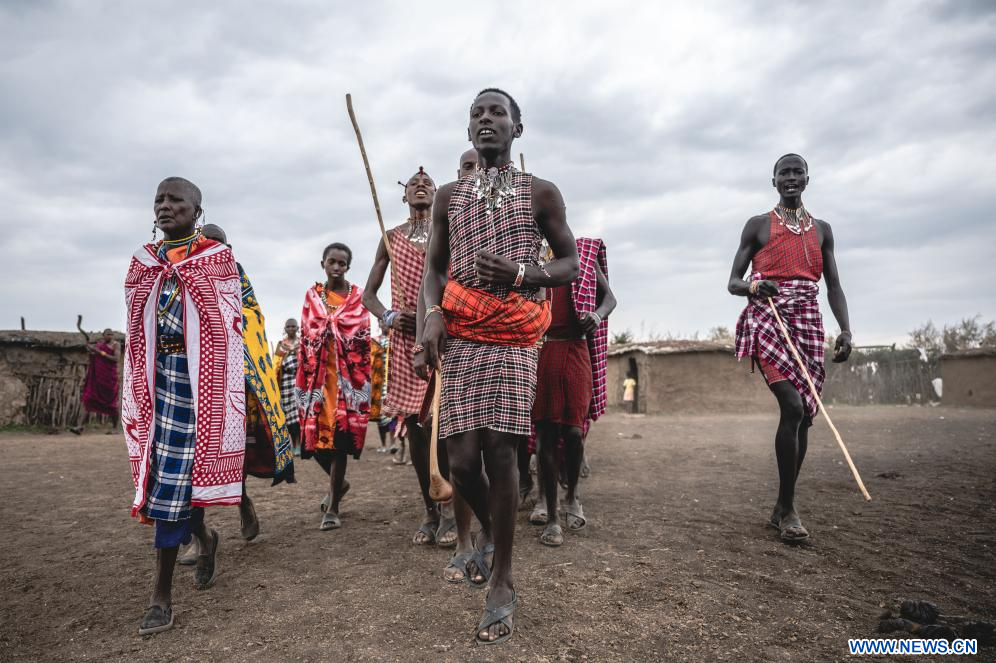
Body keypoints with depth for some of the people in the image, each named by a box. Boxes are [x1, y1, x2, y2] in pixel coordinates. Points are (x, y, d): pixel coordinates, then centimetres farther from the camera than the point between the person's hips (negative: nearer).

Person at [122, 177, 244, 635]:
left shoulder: (216, 257, 1)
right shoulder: (145, 260, 16)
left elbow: (226, 327, -2)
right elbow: (138, 326, 17)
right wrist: (139, 388, 13)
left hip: (198, 375, -5)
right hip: (157, 374, 5)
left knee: (174, 473, -7)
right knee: (163, 469, 6)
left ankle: (162, 593, 1)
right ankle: (204, 538, 34)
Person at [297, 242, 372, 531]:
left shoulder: (358, 296, 6)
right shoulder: (312, 295, 13)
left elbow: (363, 340, 1)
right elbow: (306, 337, 10)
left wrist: (362, 377, -7)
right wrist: (304, 376, 3)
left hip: (347, 374, -3)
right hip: (317, 374, 3)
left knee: (339, 434, -5)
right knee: (314, 434, 1)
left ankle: (333, 508, 3)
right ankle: (339, 482, 29)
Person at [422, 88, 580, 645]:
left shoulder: (541, 193, 8)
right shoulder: (449, 196, 16)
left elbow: (572, 262, 8)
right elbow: (435, 267, 15)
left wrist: (520, 273, -11)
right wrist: (433, 314, -6)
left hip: (514, 337, -2)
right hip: (460, 337, 2)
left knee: (500, 450, -10)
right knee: (463, 458, -4)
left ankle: (503, 582, 6)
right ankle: (491, 532, 30)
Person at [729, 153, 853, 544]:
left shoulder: (822, 230, 18)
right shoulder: (758, 225, 7)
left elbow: (833, 285, 14)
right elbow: (732, 283, 3)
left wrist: (845, 329, 0)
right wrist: (753, 286, -20)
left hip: (808, 324, 5)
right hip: (767, 320, -4)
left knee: (803, 415, 2)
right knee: (793, 407, -20)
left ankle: (782, 508, 14)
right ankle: (788, 508, -9)